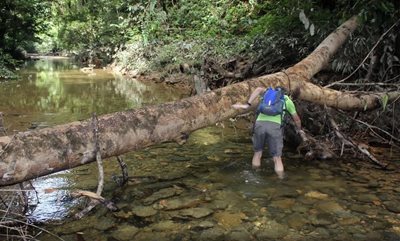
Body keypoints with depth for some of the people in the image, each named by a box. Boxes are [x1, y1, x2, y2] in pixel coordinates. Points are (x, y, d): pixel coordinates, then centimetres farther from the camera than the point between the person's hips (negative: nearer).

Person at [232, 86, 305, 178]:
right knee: (277, 158, 7)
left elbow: (259, 89, 2)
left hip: (260, 124, 1)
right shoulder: (287, 100, 26)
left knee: (257, 152, 20)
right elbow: (296, 119, 34)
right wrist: (299, 130, 54)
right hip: (275, 126, -1)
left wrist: (247, 105, -5)